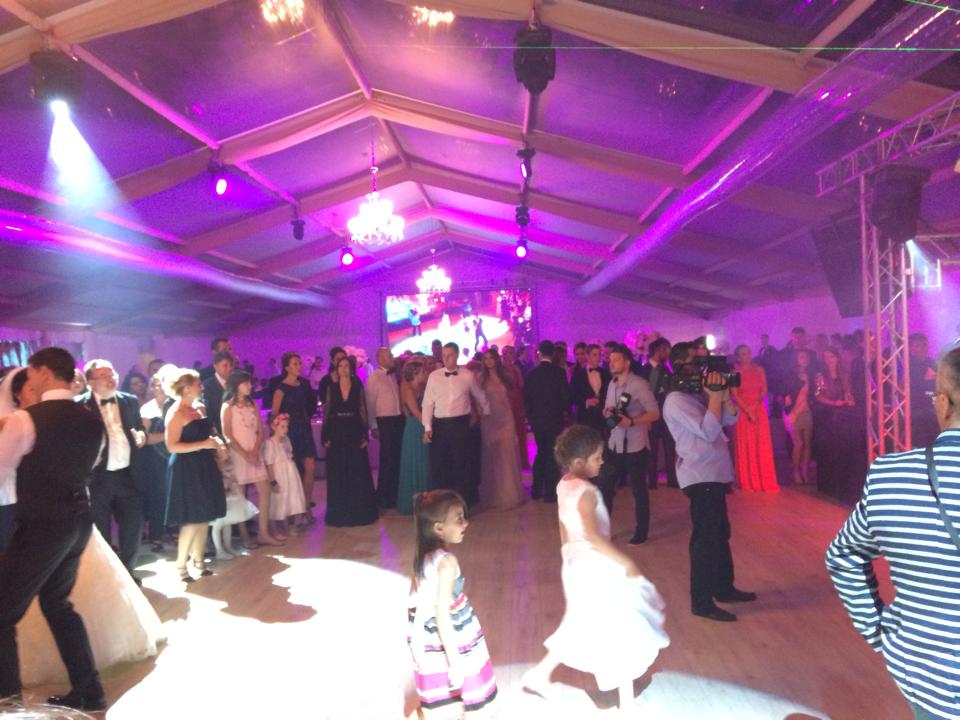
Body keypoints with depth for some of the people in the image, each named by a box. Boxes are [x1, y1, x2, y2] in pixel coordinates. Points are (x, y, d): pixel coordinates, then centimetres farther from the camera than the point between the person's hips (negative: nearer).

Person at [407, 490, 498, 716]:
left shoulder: (422, 555, -2)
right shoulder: (446, 562, -24)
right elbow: (442, 614, -25)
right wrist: (455, 661, -21)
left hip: (429, 639, 7)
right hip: (451, 638, -7)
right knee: (457, 708, 13)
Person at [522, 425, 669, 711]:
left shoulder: (563, 486, 3)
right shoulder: (586, 492, -23)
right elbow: (594, 536, -29)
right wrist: (625, 562, -22)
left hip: (576, 565, 9)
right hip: (596, 568, -9)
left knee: (582, 627, 23)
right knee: (620, 630, 6)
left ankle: (540, 673, 28)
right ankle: (627, 701, 17)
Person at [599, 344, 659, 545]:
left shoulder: (640, 384, -13)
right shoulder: (612, 384, 9)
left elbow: (655, 414, -15)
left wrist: (631, 421, -27)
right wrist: (607, 412, -7)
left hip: (635, 446, -6)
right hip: (614, 444, 6)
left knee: (639, 490, 6)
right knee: (605, 487, 8)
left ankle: (641, 532, 20)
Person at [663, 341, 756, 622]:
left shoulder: (699, 394, 12)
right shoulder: (677, 400, -16)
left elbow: (730, 419, 9)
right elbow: (709, 432, -23)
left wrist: (724, 394, -5)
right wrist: (715, 395, -18)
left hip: (714, 473, 10)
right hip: (700, 476, -10)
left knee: (720, 533, 19)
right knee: (705, 538, -3)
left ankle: (724, 588, 34)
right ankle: (701, 602, 7)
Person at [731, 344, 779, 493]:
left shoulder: (759, 370, 9)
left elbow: (764, 391, 4)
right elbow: (735, 395, -6)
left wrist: (755, 406, -11)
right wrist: (748, 410, -15)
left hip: (759, 411, 3)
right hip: (742, 412, -2)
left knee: (762, 447, 1)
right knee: (745, 447, 0)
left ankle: (765, 481, 6)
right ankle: (748, 482, 6)